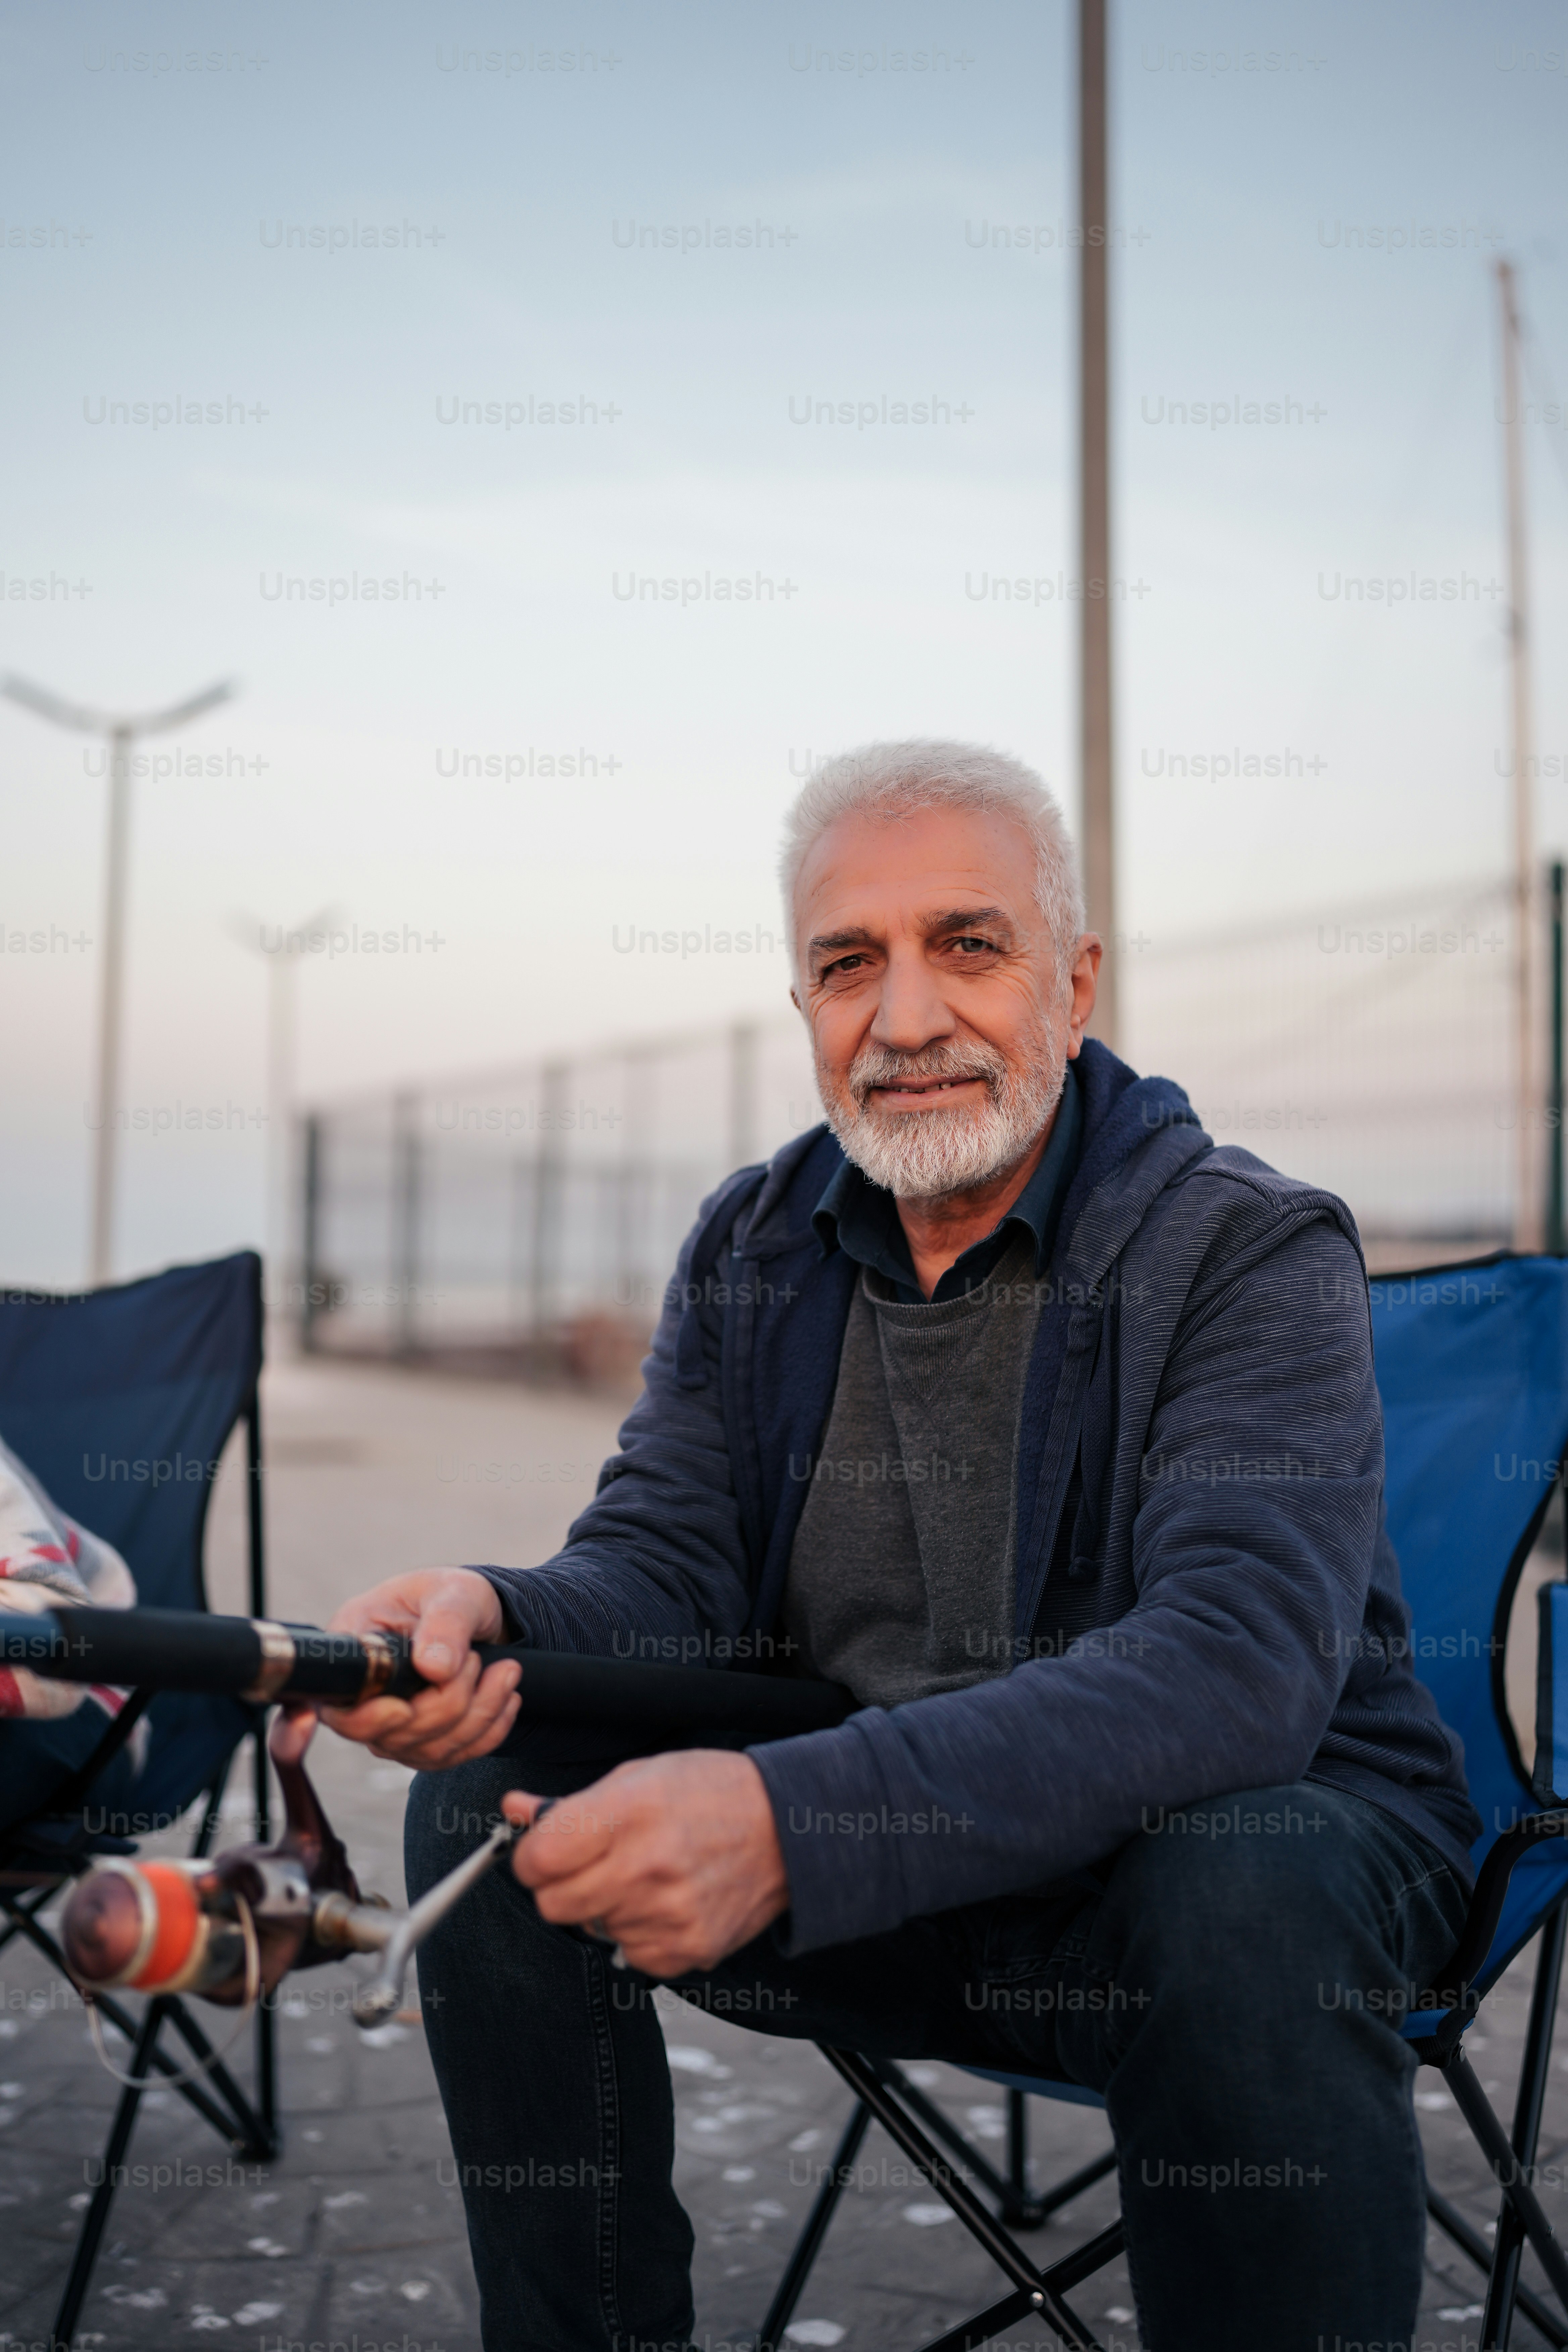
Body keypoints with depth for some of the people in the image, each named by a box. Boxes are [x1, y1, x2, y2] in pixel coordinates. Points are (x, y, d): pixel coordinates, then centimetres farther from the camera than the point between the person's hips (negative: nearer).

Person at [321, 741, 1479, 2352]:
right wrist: (487, 1623, -28)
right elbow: (665, 1564, -2)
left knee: (1244, 1891, -37)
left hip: (1247, 1820, -4)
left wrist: (796, 1823, -42)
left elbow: (1242, 1656, -29)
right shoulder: (753, 1247, 4)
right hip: (870, 1869, 5)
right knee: (486, 1793, -12)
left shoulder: (1252, 1249, -15)